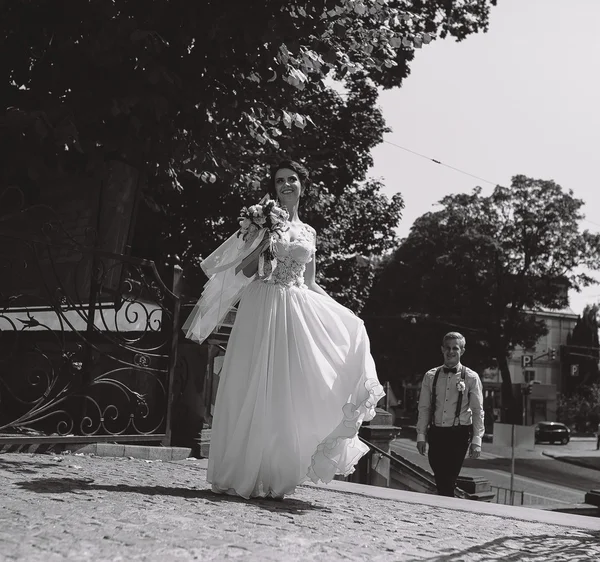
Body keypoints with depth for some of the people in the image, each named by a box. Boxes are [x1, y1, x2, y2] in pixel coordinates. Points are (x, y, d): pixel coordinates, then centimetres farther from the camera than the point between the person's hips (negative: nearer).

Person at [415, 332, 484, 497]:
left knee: (448, 480, -6)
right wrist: (421, 435, 3)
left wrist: (476, 440, -7)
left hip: (459, 435, -3)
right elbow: (424, 408, 8)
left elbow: (478, 411, -1)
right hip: (436, 434, 3)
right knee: (440, 481, 8)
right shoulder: (431, 376, 7)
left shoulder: (471, 378, 0)